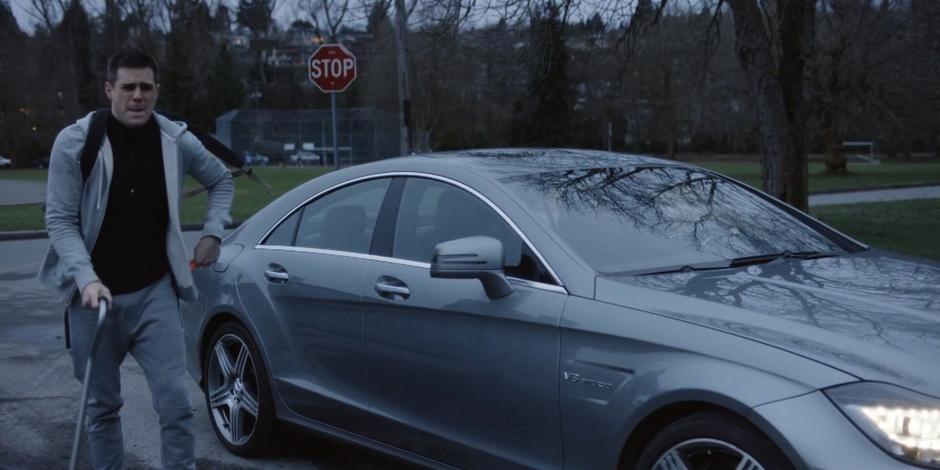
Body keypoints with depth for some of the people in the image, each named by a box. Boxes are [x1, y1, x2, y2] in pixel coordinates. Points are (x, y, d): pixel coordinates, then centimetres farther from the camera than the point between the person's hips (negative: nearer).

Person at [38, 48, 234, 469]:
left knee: (175, 403, -4)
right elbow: (59, 219, -8)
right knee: (102, 406, 12)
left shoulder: (176, 141, -3)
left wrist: (213, 232, 5)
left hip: (155, 292, 1)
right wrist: (87, 279, -20)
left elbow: (221, 181, 16)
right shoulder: (74, 142, -8)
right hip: (96, 293, 0)